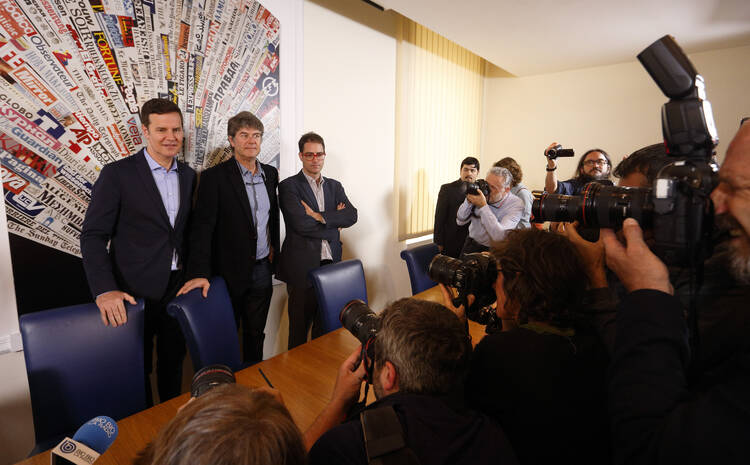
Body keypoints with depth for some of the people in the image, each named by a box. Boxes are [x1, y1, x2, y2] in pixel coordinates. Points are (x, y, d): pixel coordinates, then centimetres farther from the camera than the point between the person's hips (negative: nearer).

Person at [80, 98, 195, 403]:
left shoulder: (188, 175, 6)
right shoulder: (117, 174, -9)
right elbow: (93, 236, -11)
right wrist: (104, 290, -21)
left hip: (178, 287, 4)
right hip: (135, 292, -4)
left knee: (173, 363, 19)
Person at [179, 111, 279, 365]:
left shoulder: (270, 173, 7)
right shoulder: (214, 177, -10)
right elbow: (202, 227, -16)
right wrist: (199, 273, -24)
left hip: (262, 270, 5)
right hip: (230, 272, -4)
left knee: (256, 334, 18)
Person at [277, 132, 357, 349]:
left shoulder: (334, 186, 15)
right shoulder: (289, 186, -2)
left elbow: (351, 215, -1)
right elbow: (300, 223, -16)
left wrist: (320, 216, -13)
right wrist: (334, 219, -6)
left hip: (331, 265, 5)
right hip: (302, 267, -4)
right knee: (300, 329, 7)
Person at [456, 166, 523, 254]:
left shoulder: (516, 204, -16)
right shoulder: (482, 193, -5)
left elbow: (500, 237, -29)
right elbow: (460, 221, 0)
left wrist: (483, 206, -29)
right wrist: (469, 201, -17)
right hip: (471, 245, 2)